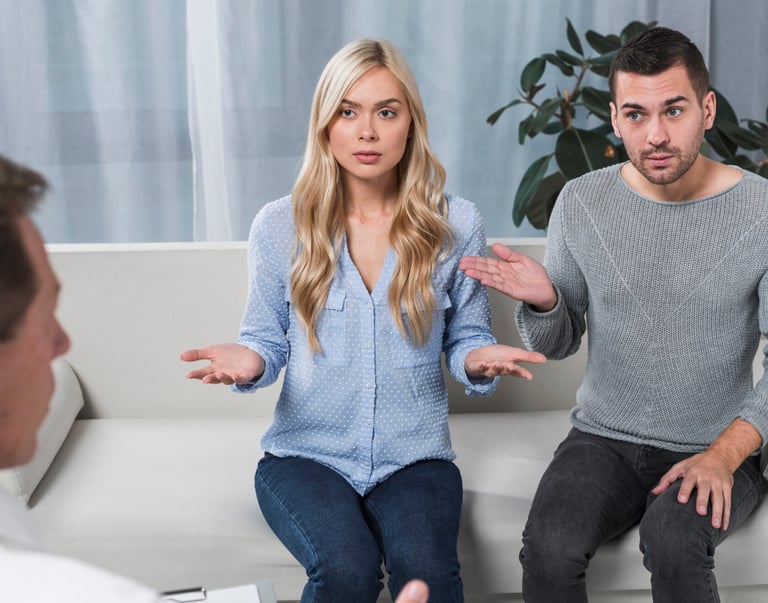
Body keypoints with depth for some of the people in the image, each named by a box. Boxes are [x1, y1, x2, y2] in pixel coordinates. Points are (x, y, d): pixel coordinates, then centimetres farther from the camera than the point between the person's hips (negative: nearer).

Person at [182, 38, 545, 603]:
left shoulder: (455, 223, 0)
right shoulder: (280, 225, -1)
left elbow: (467, 338, 8)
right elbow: (267, 339, 8)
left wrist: (479, 360, -16)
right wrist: (248, 361, -16)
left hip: (415, 455, 0)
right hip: (307, 451, 0)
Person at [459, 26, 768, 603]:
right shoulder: (582, 202, -2)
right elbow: (559, 343, 8)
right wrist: (543, 301, -15)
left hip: (718, 451, -2)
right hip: (604, 440, 2)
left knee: (673, 543, -34)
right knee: (548, 551, -26)